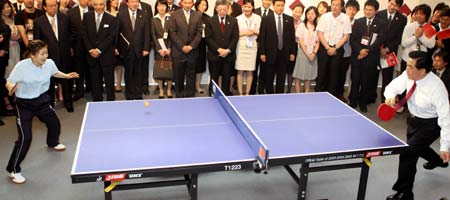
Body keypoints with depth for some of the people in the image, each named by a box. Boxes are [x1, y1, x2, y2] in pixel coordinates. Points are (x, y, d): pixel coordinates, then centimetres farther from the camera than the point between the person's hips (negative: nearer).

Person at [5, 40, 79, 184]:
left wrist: (66, 76, 0)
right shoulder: (22, 66, -26)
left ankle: (52, 143, 58)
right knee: (25, 138, -13)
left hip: (42, 100, 6)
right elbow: (9, 82, -19)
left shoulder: (49, 63, -11)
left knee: (55, 124, 21)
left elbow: (55, 73, 13)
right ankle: (13, 170, 4)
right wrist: (11, 88, -40)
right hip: (24, 103, -6)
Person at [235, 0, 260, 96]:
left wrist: (254, 32, -13)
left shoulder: (257, 18, 2)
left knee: (250, 71, 4)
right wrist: (245, 33, -12)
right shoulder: (238, 18, 0)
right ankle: (240, 93, 8)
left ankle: (247, 93, 14)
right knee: (240, 71, -1)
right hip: (241, 46, -1)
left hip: (252, 46, 1)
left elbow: (261, 32, 7)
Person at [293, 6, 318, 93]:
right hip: (303, 52, -3)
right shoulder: (302, 25, -1)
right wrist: (307, 54, -11)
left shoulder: (317, 27, 7)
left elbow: (318, 42, 7)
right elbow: (300, 41, -5)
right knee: (299, 77, -3)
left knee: (309, 78, 6)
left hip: (313, 54, 3)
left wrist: (314, 53, -8)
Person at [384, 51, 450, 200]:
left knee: (408, 153, -17)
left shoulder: (436, 88, -35)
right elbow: (392, 87, -1)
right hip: (413, 119, 8)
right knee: (416, 146, 29)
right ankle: (437, 161, 64)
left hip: (430, 124, -7)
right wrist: (391, 96, -27)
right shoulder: (408, 75, -19)